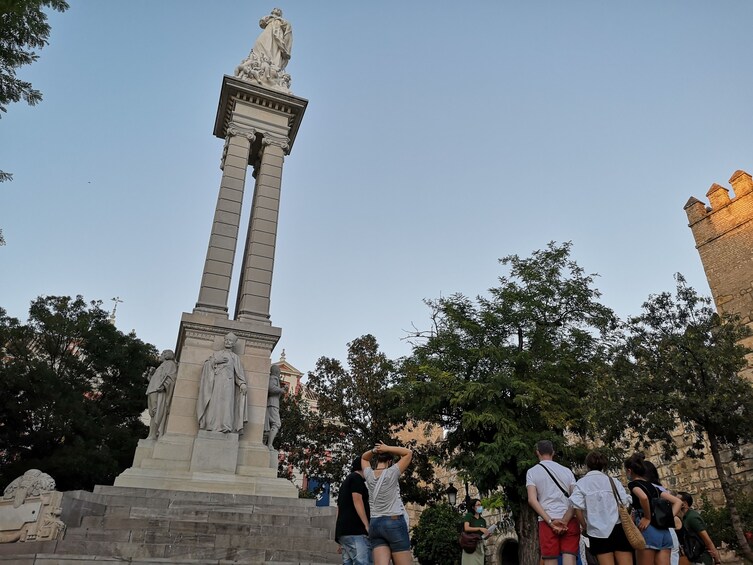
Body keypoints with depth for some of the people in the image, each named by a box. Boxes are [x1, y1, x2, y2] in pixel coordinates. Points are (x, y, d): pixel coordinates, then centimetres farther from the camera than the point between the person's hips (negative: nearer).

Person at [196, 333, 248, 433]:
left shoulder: (235, 357, 20)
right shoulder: (216, 354, 24)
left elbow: (239, 372, 8)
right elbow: (207, 364, 10)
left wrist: (242, 383, -8)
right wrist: (215, 361, -7)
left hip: (228, 381, -1)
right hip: (216, 380, 1)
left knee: (227, 402, -15)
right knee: (213, 402, -11)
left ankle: (225, 427, -23)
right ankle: (212, 426, -14)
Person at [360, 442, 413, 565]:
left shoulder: (369, 475, 4)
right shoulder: (391, 473, -7)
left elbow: (364, 458, 26)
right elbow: (409, 453, 2)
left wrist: (373, 451, 7)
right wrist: (387, 448, 0)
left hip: (374, 524, 5)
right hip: (395, 522, -5)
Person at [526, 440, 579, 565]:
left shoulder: (532, 471, 6)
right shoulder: (566, 470, 14)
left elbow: (532, 500, -7)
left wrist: (550, 522, -9)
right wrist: (565, 520, -7)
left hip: (547, 521, -2)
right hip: (570, 521, 2)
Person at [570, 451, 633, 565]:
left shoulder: (581, 483, 4)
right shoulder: (613, 481, 9)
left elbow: (578, 508, -7)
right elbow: (625, 504, 2)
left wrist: (585, 527, 6)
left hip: (598, 531, -1)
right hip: (619, 528, 1)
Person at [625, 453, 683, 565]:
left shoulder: (633, 484, -1)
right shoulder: (653, 487, 21)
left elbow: (643, 497, -24)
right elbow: (678, 501, 20)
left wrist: (648, 518, -12)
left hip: (648, 531, -7)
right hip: (664, 531, 7)